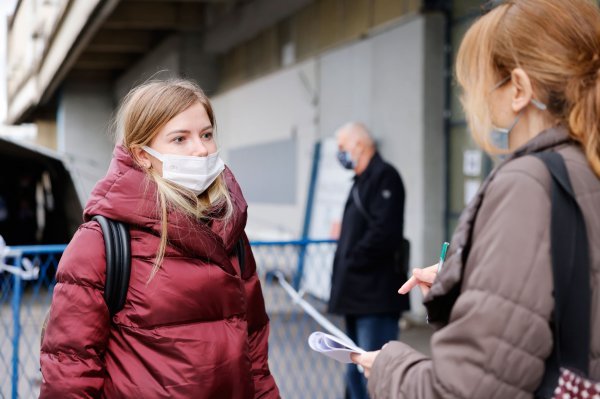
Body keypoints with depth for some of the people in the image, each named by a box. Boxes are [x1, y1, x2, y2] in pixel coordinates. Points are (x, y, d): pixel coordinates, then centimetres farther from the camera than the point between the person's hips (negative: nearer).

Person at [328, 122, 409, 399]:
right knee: (356, 371, 17)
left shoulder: (384, 176, -9)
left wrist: (352, 260, -13)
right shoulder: (361, 181, 20)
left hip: (376, 297, -10)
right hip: (357, 295, 10)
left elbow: (384, 233, -21)